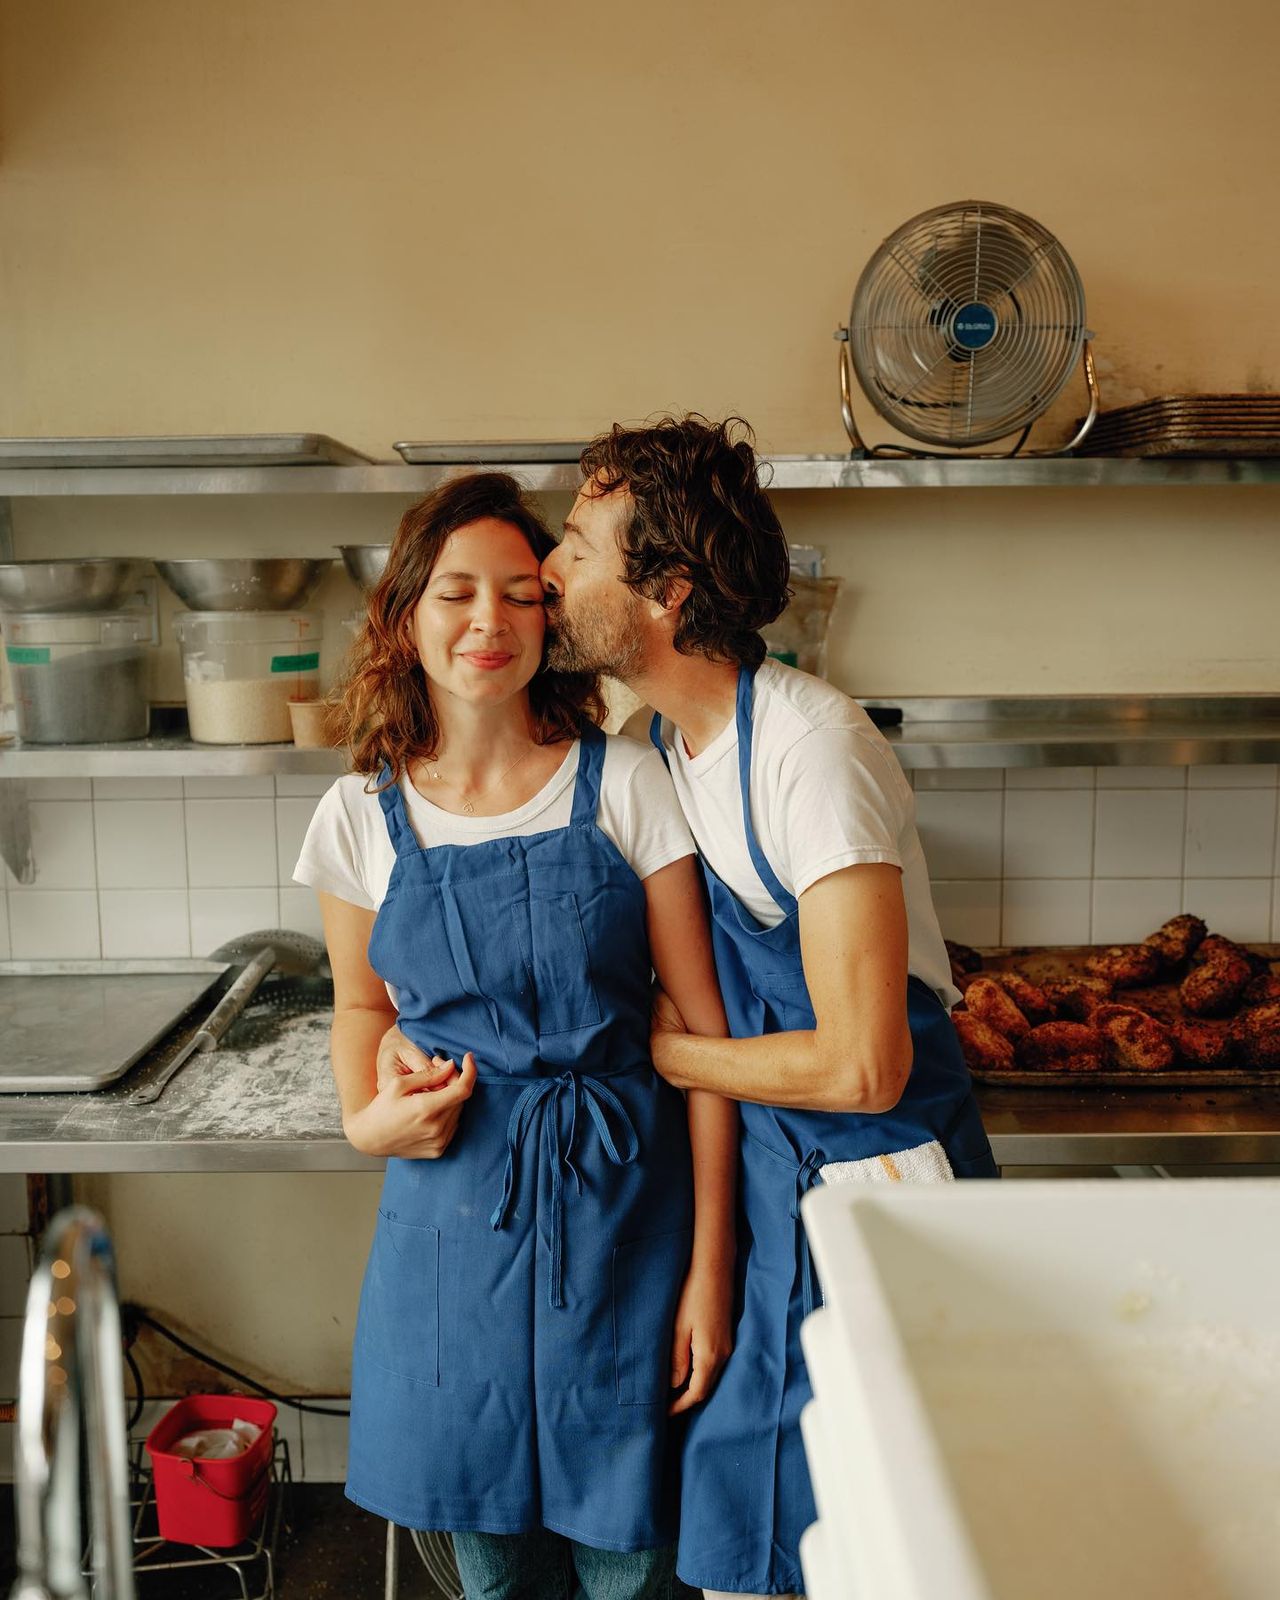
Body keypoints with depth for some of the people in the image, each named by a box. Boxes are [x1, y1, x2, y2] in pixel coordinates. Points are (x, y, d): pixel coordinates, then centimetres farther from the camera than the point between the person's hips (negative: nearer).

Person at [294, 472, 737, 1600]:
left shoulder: (622, 785, -8)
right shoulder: (362, 817, -1)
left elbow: (702, 1025, -7)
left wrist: (712, 1263, -8)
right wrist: (367, 1116, -5)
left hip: (621, 1208, -2)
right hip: (452, 1215, 2)